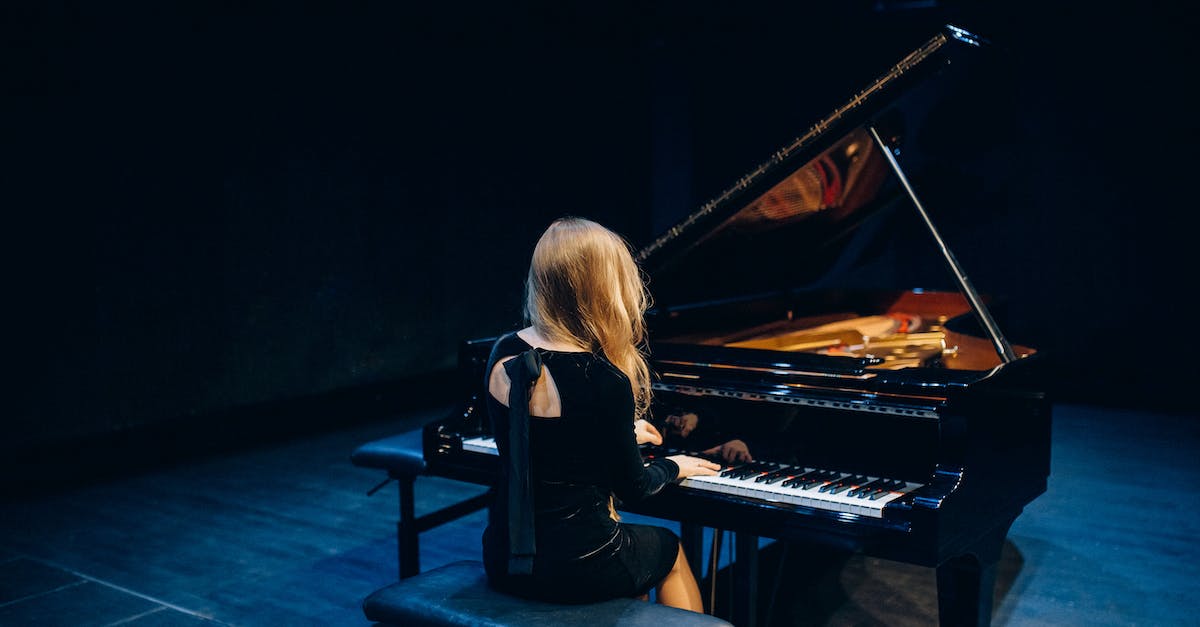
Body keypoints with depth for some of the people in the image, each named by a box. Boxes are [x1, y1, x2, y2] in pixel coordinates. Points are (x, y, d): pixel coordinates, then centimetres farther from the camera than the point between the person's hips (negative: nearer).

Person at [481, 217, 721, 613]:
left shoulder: (504, 355, -4)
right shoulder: (603, 380, -23)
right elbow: (633, 487, -11)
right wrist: (673, 468, 11)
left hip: (505, 557, 6)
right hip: (575, 568, -6)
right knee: (669, 549, 28)